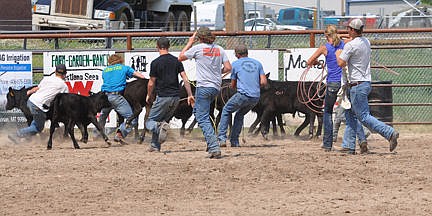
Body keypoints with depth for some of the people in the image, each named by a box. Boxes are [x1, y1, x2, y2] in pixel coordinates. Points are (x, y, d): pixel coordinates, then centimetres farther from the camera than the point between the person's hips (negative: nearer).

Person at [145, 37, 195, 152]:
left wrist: (149, 96, 16)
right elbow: (185, 79, 1)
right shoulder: (176, 61, 5)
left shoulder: (155, 63, -7)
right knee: (163, 120, 19)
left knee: (150, 122, 5)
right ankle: (155, 146, 12)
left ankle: (161, 126, -28)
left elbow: (151, 83, -1)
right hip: (176, 97, 5)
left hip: (163, 97, -5)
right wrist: (190, 95, 5)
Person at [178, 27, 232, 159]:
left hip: (204, 87, -6)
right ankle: (210, 142, 20)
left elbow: (181, 57, 8)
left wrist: (190, 43, 19)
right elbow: (228, 68, 4)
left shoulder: (198, 48, -5)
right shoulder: (219, 49, 7)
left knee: (203, 118, -7)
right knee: (197, 111, 27)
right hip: (216, 87, 6)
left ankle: (214, 148, -20)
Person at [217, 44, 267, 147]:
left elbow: (233, 85, 11)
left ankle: (222, 138, 7)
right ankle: (234, 141, 21)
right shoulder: (257, 63, 14)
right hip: (256, 97, 4)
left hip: (243, 95, -4)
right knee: (240, 115, 26)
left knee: (226, 111, 18)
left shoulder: (235, 64, 5)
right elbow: (264, 82, 5)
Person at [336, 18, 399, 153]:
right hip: (366, 82, 10)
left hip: (357, 85, -10)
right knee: (350, 115, 15)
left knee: (363, 117, -7)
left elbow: (341, 63, -17)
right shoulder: (366, 42, 9)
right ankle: (349, 145, 16)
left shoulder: (350, 45, -18)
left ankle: (389, 133, -14)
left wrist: (338, 54, 3)